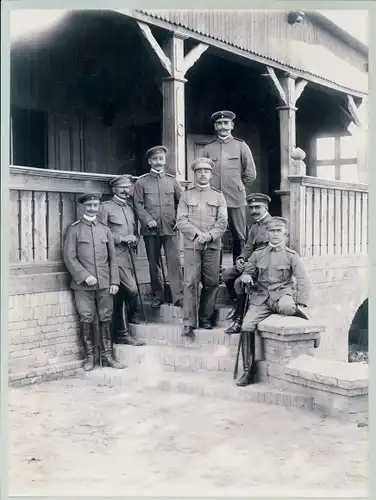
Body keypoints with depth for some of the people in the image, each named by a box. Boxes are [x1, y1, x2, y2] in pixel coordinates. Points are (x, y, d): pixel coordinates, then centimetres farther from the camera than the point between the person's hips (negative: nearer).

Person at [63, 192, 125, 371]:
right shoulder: (74, 229, 2)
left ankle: (107, 356, 13)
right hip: (83, 284, -3)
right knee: (86, 320, -1)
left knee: (106, 319, 5)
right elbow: (69, 257, -4)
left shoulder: (104, 229, 13)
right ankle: (89, 357, 10)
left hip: (105, 284, 3)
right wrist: (85, 276, -13)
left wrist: (114, 281, 4)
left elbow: (112, 258, 12)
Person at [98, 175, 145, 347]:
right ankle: (135, 316, 7)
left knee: (120, 296, 9)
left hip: (127, 254, 7)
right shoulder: (106, 207, -2)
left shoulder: (130, 207, 18)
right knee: (132, 289, -17)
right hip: (115, 255, -7)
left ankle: (121, 334, 14)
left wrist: (134, 240, 3)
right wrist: (122, 238, -13)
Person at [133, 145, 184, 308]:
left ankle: (178, 296, -7)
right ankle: (158, 295, 18)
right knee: (154, 263, 7)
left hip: (170, 228, 0)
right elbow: (138, 204, 2)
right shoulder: (142, 182, 6)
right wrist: (148, 220, -10)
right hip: (150, 229, 0)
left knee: (174, 262, -8)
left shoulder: (172, 180, 10)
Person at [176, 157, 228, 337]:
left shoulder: (218, 197, 13)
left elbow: (222, 223, 4)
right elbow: (181, 221, 1)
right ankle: (189, 323, -5)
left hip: (213, 245, 1)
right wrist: (197, 234, -13)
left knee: (212, 283, 1)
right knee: (190, 283, -7)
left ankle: (205, 319, 13)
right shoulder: (186, 196, 11)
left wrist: (210, 235, -14)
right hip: (191, 245, -1)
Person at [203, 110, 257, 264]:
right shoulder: (208, 148, 9)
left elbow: (251, 173, 8)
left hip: (236, 200, -1)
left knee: (239, 237, 2)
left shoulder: (241, 146, 6)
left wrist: (241, 190, 8)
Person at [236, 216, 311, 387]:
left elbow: (303, 280, -3)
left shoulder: (291, 256, 4)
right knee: (247, 326, -20)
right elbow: (247, 272, 21)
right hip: (261, 298, 3)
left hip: (282, 295, -3)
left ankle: (297, 310, 0)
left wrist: (302, 305, -14)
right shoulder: (258, 254, 11)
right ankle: (248, 371, -8)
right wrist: (246, 277, -5)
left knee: (286, 307, -41)